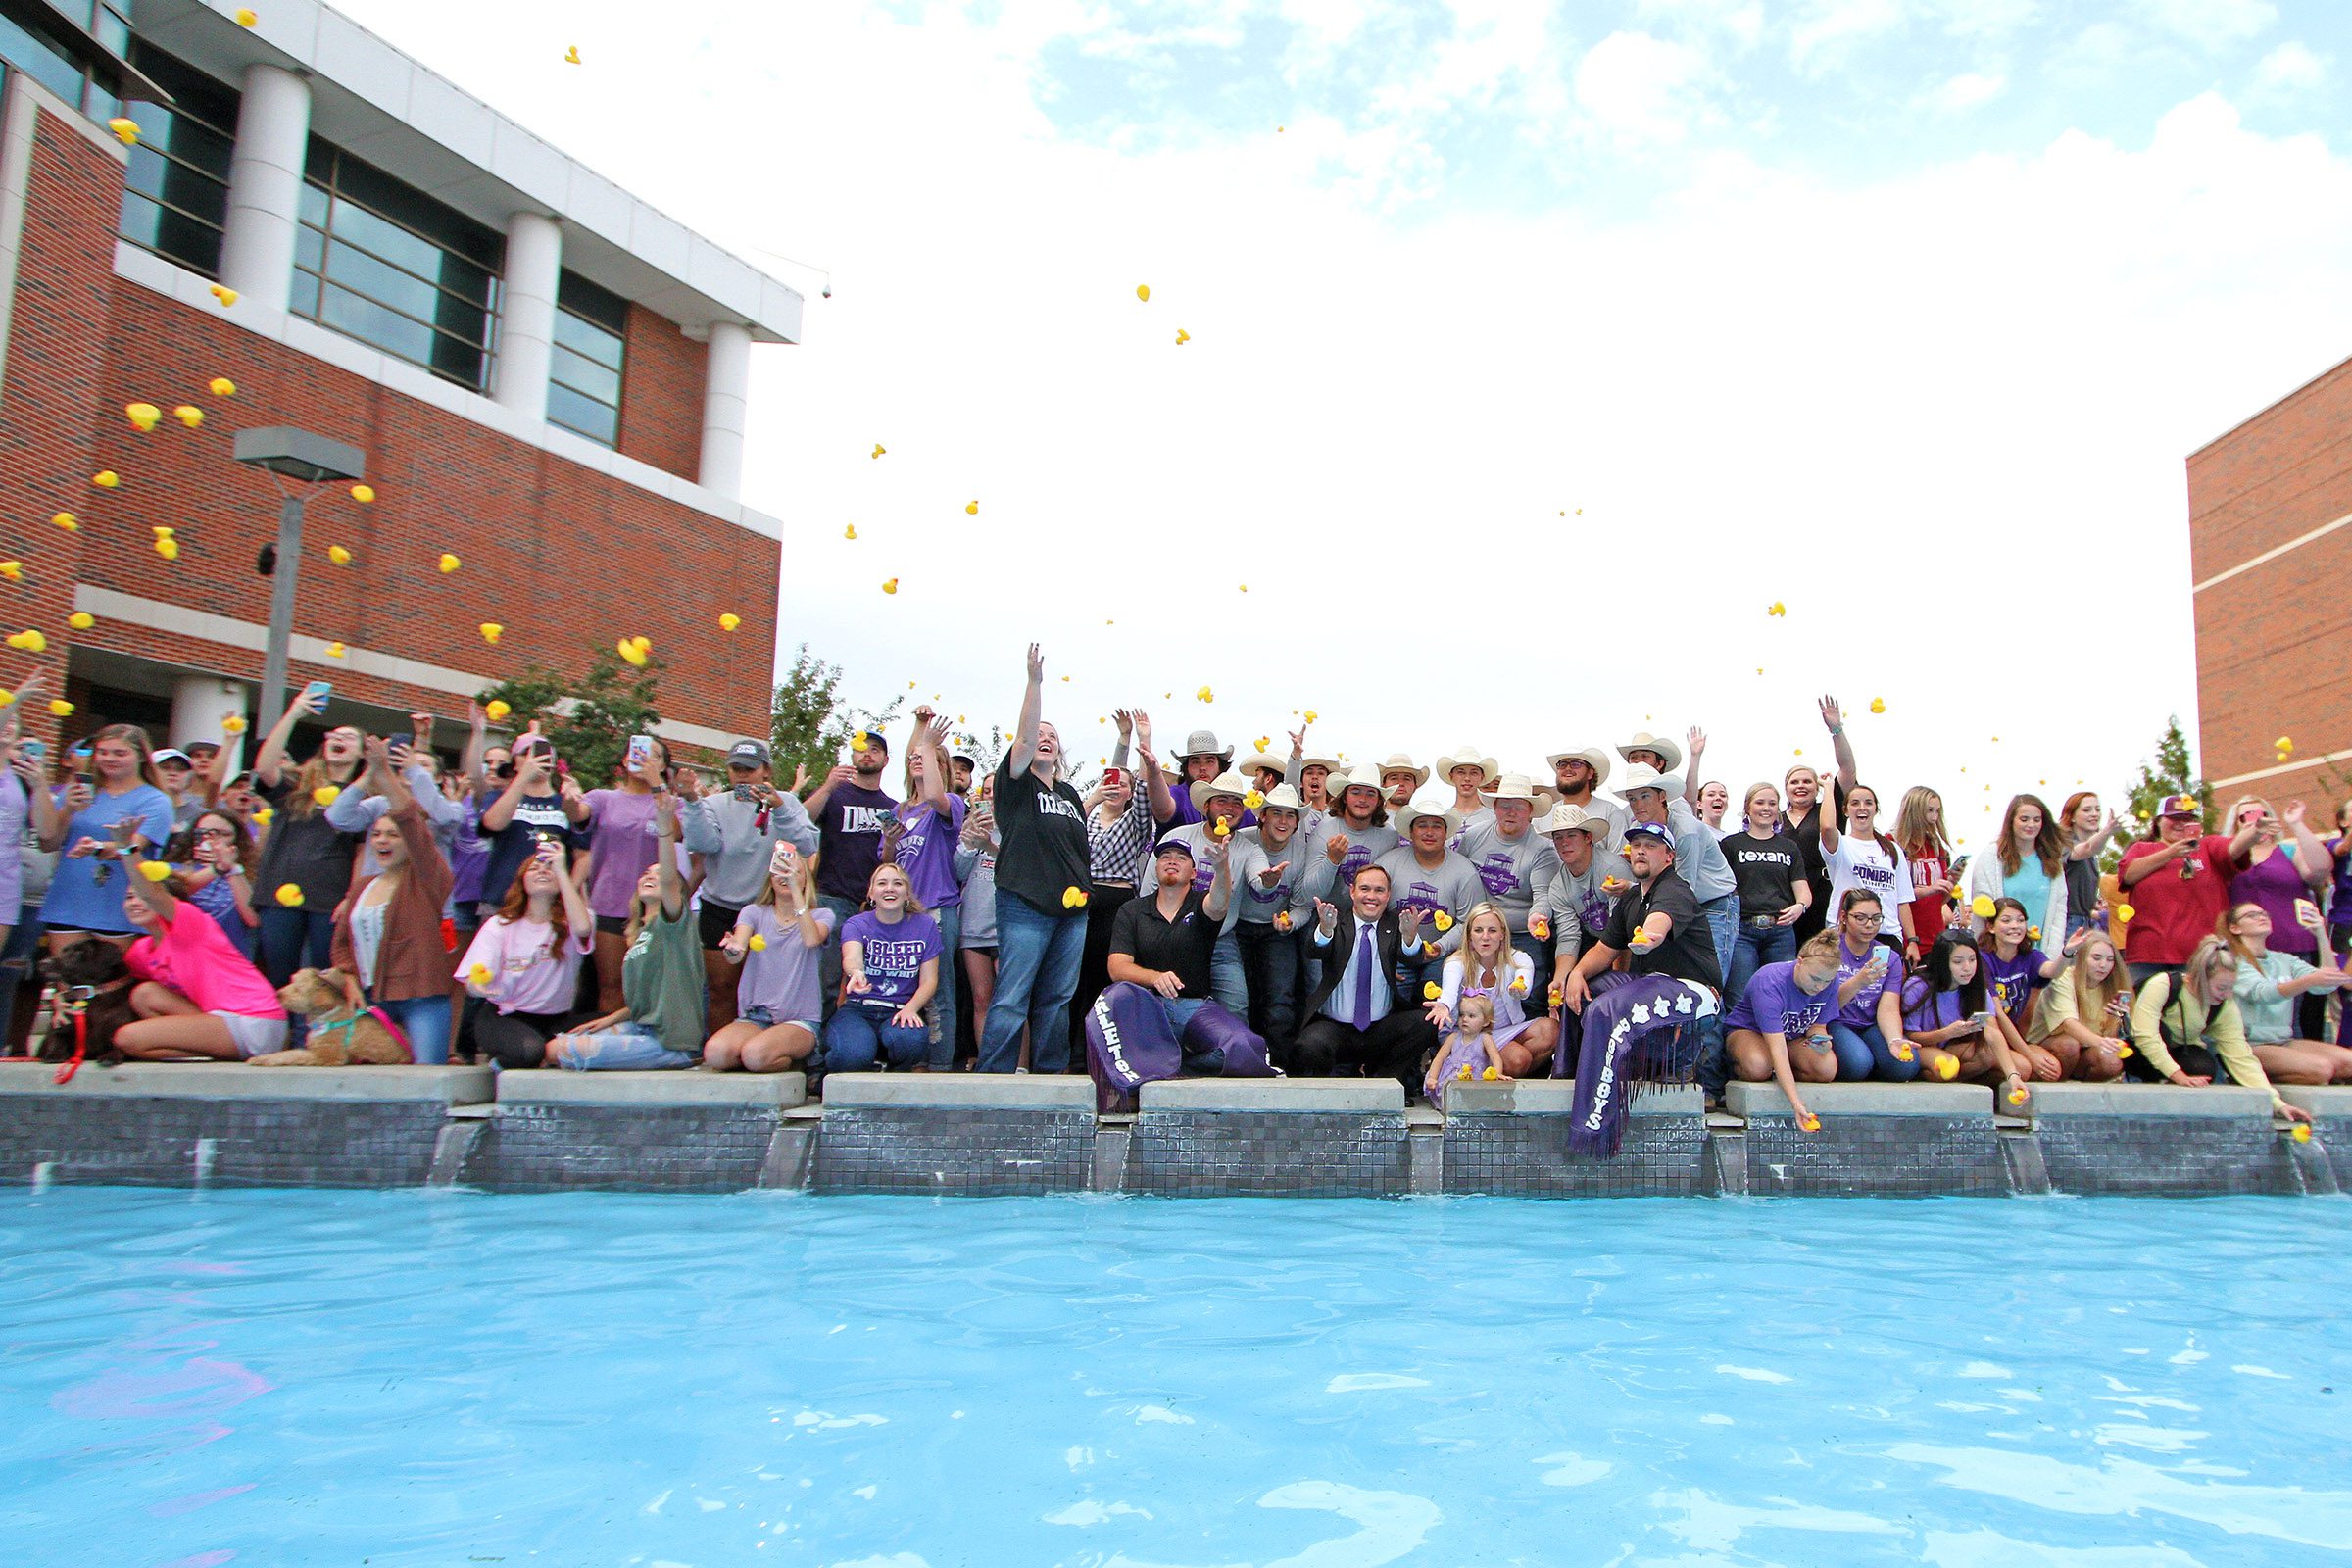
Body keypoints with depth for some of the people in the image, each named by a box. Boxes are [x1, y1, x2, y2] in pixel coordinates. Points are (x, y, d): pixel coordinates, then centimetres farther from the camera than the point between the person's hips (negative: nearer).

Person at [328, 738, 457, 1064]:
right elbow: (341, 942, 18)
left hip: (421, 999, -6)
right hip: (370, 998, 6)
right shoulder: (361, 887, 18)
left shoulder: (427, 877, -2)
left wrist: (384, 771, -24)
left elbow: (410, 819, -16)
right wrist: (350, 983, 1)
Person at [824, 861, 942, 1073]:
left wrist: (910, 1008, -18)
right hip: (858, 1009, -1)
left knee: (911, 1039, -35)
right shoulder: (856, 924, 3)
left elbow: (929, 980, 3)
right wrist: (856, 973, -47)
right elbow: (851, 956, -21)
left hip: (900, 1011, 1)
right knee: (854, 1054, -34)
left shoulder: (925, 926, 8)